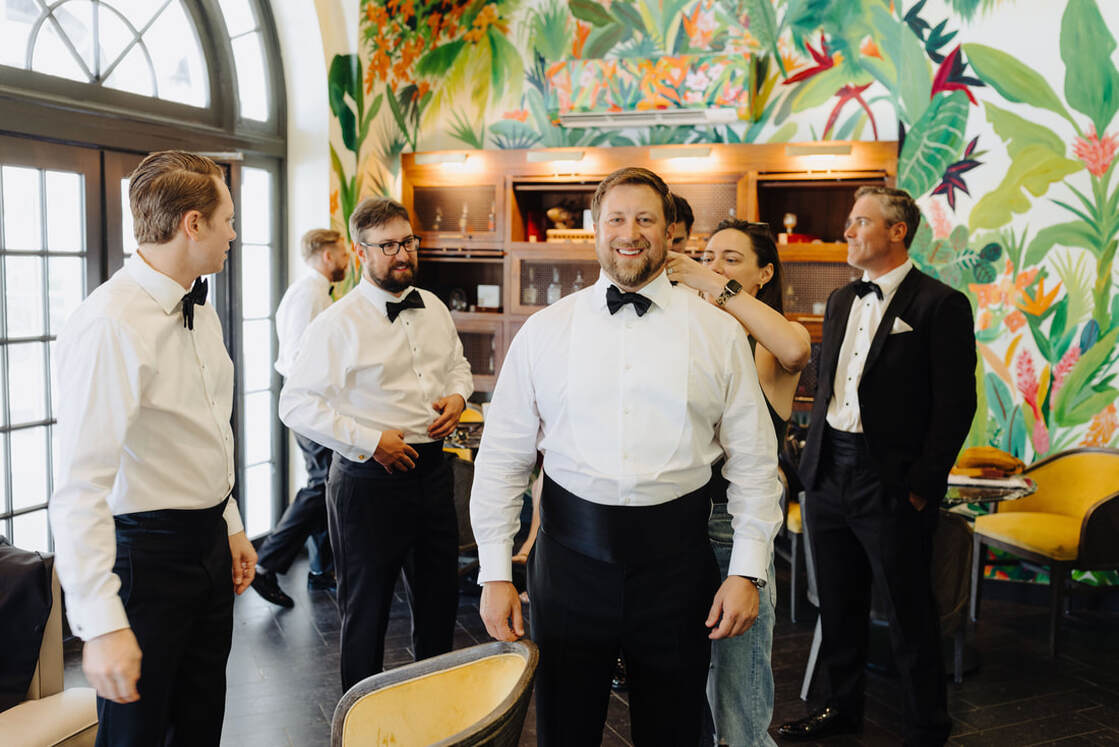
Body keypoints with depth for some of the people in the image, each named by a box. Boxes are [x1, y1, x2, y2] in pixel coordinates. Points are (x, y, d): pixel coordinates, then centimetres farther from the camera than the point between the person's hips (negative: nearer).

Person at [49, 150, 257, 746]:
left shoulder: (200, 311, 7)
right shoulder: (109, 324, -23)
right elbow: (80, 486, -27)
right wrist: (101, 624, -29)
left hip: (209, 543, 8)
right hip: (145, 555, -8)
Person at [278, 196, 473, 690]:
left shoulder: (434, 309, 8)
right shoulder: (338, 324, -13)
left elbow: (458, 365, 23)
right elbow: (296, 404, -15)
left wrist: (457, 396, 0)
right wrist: (370, 441, -19)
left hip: (432, 469, 6)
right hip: (369, 480, -6)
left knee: (440, 598, 18)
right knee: (366, 610, 8)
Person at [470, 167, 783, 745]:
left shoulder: (719, 333, 2)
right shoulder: (544, 332, 2)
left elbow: (753, 460, 3)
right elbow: (502, 457, 2)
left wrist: (748, 570, -2)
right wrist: (494, 573, -1)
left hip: (675, 558, 0)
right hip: (570, 552, 0)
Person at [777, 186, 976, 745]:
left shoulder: (940, 305, -9)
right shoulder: (840, 301, 13)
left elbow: (955, 404, -11)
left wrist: (922, 485, -14)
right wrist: (814, 458, 12)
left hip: (890, 483, -7)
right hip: (828, 474, 7)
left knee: (909, 616, 6)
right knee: (838, 605, 18)